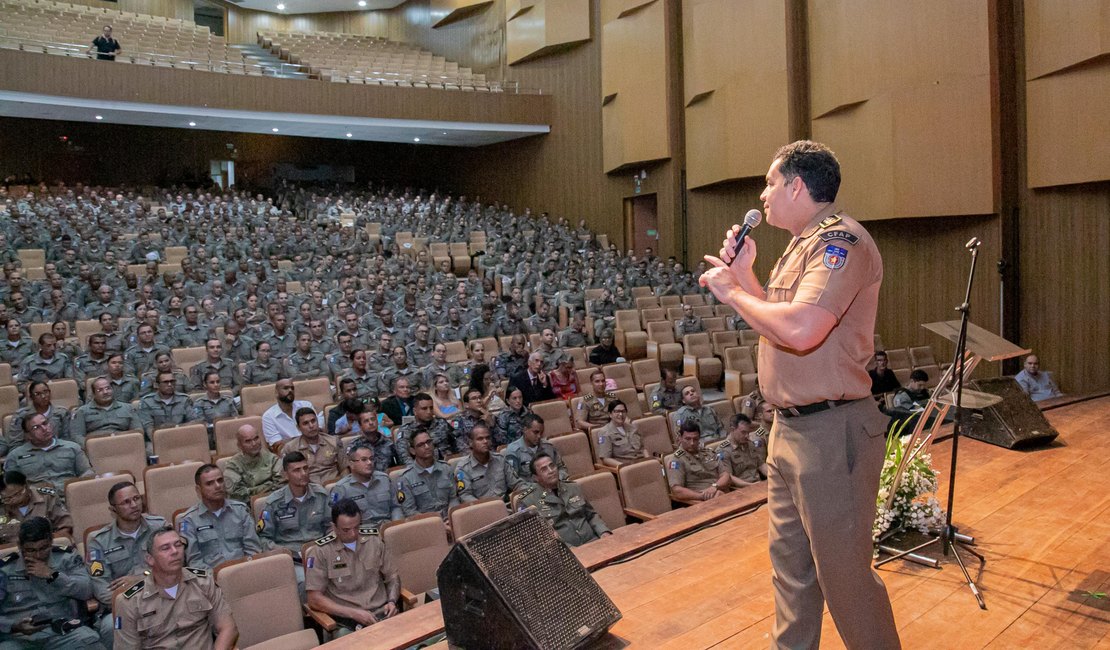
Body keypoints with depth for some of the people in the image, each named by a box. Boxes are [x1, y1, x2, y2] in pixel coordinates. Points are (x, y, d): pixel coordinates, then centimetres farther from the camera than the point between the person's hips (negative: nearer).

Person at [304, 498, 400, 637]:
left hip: (382, 613, 2)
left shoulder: (374, 540, 6)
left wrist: (392, 601, -5)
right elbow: (315, 599, -6)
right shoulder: (320, 551, -5)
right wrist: (354, 613, -13)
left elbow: (392, 577, 15)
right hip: (345, 621, -1)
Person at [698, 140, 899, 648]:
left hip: (831, 433, -10)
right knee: (790, 565, 21)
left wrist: (732, 292, -16)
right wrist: (744, 273, 10)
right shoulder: (801, 245, 16)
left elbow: (800, 329, -31)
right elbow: (776, 322, 22)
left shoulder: (840, 240, -16)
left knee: (843, 573, 3)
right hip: (789, 429, 10)